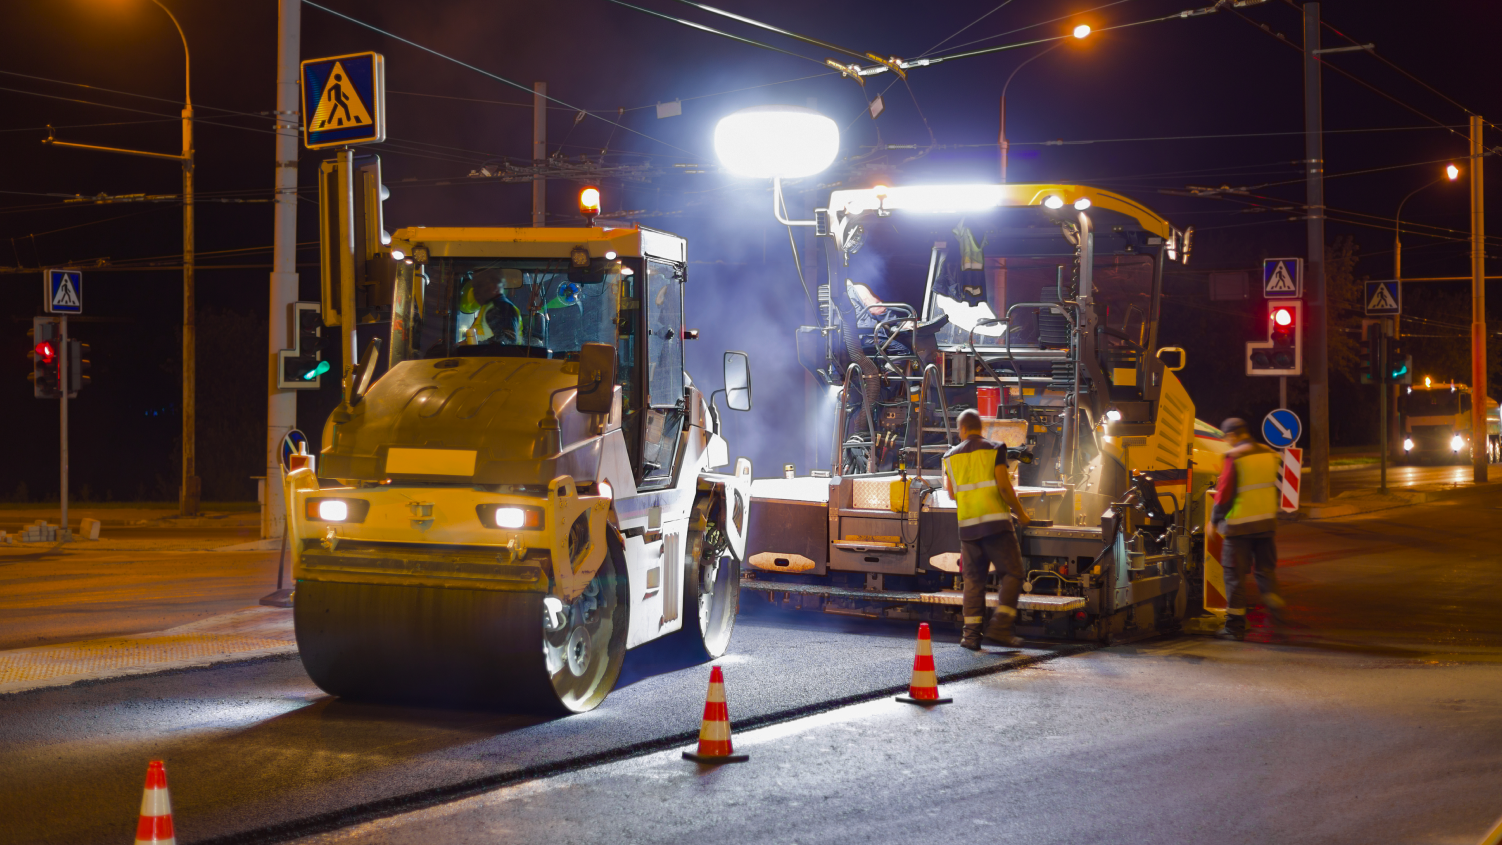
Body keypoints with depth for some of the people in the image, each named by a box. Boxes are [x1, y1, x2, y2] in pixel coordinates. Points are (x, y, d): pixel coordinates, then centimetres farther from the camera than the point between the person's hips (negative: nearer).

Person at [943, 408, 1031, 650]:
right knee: (1012, 574, 3)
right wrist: (1020, 513, 4)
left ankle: (971, 632, 2)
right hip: (996, 521, -4)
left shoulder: (951, 456, 9)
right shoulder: (994, 450, -2)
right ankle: (1000, 626, -9)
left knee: (973, 580, 9)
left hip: (968, 524, 4)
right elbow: (1004, 487, -8)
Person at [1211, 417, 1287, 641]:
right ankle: (1277, 620, 1)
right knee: (1266, 570, 13)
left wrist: (1214, 520, 0)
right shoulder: (1270, 455, 6)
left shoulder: (1235, 458, -14)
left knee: (1235, 575, 2)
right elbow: (1275, 488, 14)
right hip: (1267, 522, 6)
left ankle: (1235, 627, 5)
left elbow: (1225, 493, -12)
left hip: (1239, 524, -6)